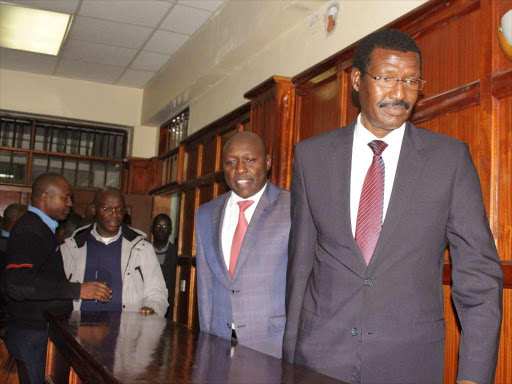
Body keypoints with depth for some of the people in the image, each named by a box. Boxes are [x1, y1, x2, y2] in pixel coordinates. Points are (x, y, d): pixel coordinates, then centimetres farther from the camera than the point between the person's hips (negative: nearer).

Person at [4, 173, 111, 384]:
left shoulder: (42, 228, 16)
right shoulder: (28, 230, -16)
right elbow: (17, 284, -29)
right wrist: (78, 290, -30)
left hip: (46, 330, 10)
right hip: (34, 335, -10)